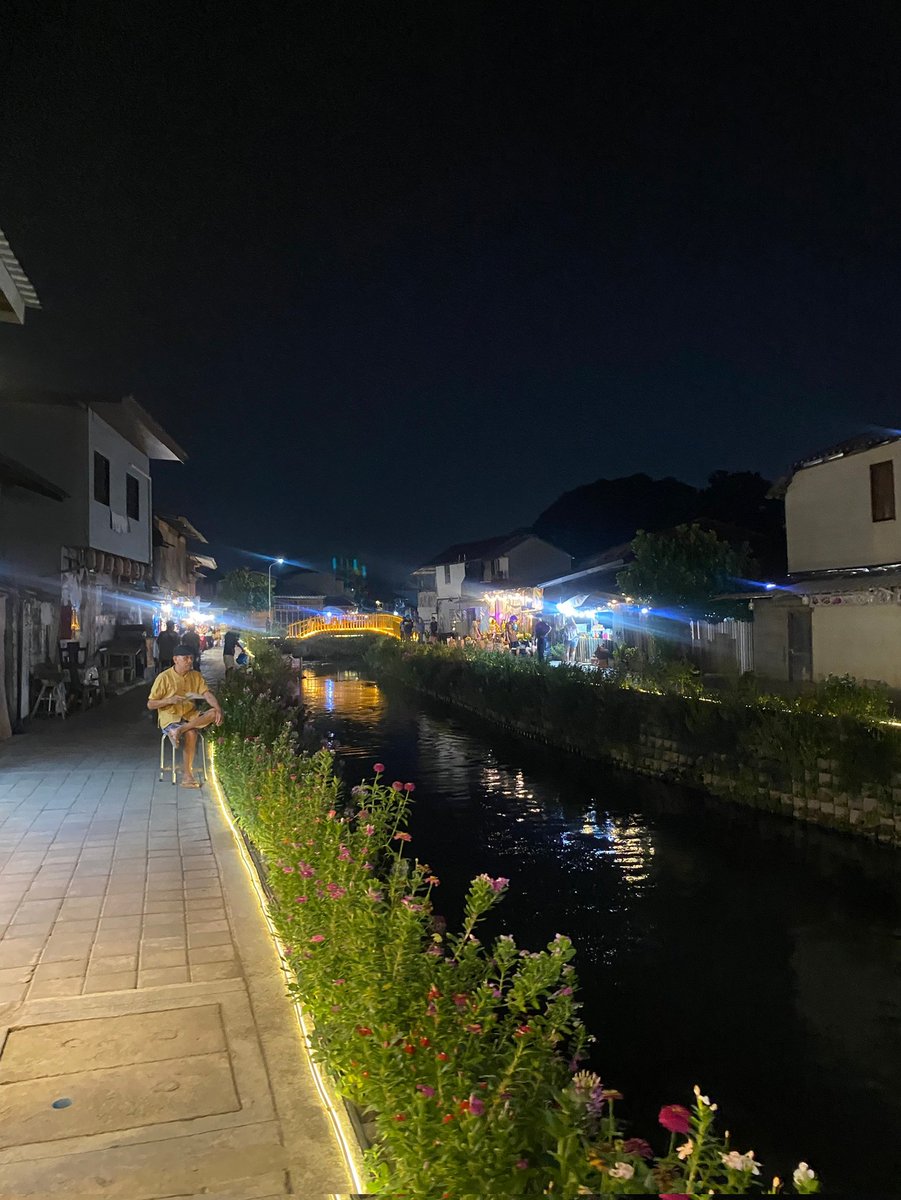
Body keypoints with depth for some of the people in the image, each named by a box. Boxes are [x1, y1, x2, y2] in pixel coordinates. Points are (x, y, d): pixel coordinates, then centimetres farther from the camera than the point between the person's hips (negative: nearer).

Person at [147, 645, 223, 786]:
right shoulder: (164, 677, -7)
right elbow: (150, 704, -5)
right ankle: (187, 775, -24)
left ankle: (180, 730, -32)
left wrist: (218, 709, -25)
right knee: (191, 734, -34)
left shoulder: (196, 676, 6)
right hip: (170, 717, -5)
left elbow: (207, 694, -5)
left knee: (214, 713, -23)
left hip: (190, 715, 5)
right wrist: (170, 700, -22)